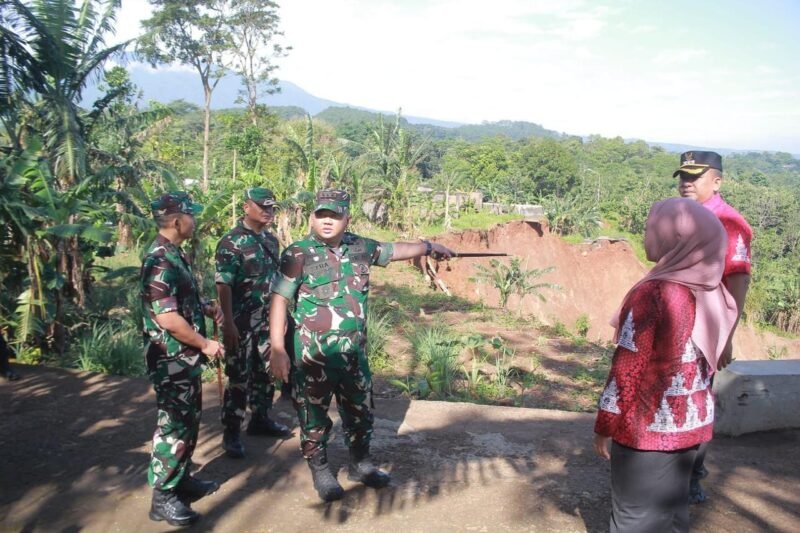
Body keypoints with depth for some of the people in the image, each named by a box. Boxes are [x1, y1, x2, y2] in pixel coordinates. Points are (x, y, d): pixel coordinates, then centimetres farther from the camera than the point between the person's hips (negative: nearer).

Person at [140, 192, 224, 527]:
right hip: (171, 360, -10)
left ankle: (181, 480, 33)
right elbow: (168, 318, -26)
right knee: (174, 427, 0)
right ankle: (163, 498, 13)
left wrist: (208, 309, 5)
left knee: (189, 421, 19)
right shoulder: (160, 262, -22)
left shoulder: (175, 255, 10)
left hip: (186, 357, 10)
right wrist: (206, 344, -16)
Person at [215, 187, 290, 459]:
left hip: (267, 320, 7)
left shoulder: (271, 240, 8)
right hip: (241, 322, -7)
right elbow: (223, 285, -18)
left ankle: (260, 419, 32)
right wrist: (228, 323, -22)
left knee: (266, 372, 16)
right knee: (239, 377, -1)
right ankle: (231, 432, 11)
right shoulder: (231, 242, -14)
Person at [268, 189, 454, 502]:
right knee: (314, 415, 10)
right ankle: (321, 472, 30)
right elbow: (279, 301, -13)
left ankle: (360, 464, 39)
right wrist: (277, 349, -18)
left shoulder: (361, 248, 3)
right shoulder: (298, 254, -12)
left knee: (359, 412, 18)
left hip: (353, 352, 5)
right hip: (313, 355, -5)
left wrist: (429, 247, 30)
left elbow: (395, 250, 21)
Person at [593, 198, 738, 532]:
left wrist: (605, 426, -8)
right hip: (692, 421, 7)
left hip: (649, 425, -7)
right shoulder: (712, 291, 1)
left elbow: (627, 369, -18)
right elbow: (706, 361, 10)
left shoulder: (653, 293, -21)